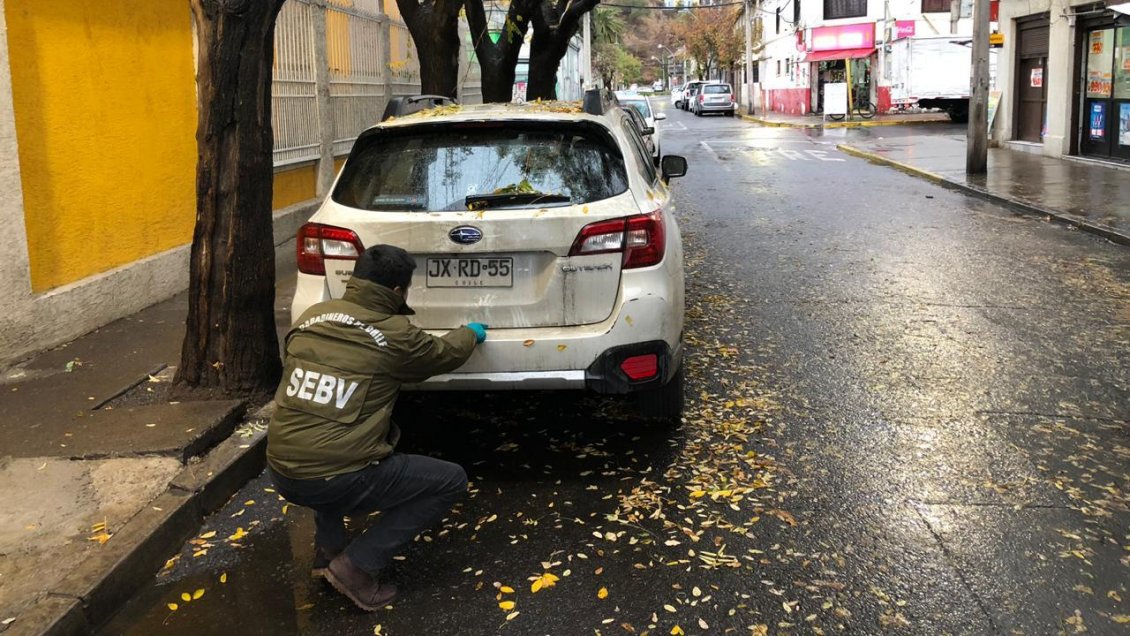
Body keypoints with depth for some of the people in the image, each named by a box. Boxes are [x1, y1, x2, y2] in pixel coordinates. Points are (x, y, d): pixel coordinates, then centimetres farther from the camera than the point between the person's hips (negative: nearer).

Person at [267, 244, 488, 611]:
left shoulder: (312, 316, 7)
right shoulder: (395, 335, -7)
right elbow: (445, 354, 13)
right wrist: (470, 334, 37)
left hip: (280, 472, 6)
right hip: (335, 481, -6)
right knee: (451, 481, 8)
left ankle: (328, 550, 27)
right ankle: (358, 566, 1)